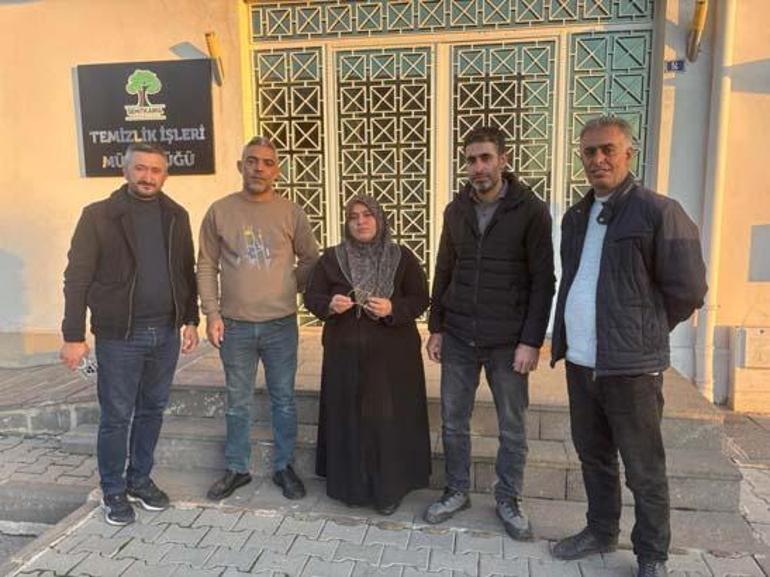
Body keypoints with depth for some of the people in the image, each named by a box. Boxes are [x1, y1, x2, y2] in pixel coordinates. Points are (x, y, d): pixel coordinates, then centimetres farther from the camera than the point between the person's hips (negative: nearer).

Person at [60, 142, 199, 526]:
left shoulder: (176, 216, 6)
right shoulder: (98, 215, -6)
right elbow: (77, 278, -7)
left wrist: (190, 320, 9)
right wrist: (74, 336, -10)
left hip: (166, 333, 4)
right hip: (119, 335, -4)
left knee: (152, 411, 15)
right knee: (116, 417, 7)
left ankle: (140, 480, 33)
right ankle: (113, 491, 25)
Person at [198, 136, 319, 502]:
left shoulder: (290, 212, -1)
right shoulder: (220, 211, 1)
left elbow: (310, 259, 8)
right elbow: (206, 267, 3)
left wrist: (287, 289, 0)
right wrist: (212, 312, -4)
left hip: (281, 325, 0)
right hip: (234, 326, 1)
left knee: (283, 400, 11)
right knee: (237, 403, 13)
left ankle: (284, 467, 28)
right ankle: (237, 469, 30)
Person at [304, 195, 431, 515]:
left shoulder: (402, 257, 0)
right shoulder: (331, 258, 4)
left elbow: (420, 298, -1)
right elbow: (311, 296, 5)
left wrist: (393, 308, -20)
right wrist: (330, 304, -18)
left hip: (392, 354, -1)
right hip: (345, 354, 2)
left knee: (389, 420, 2)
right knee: (348, 418, 7)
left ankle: (389, 489, 17)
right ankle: (350, 484, 23)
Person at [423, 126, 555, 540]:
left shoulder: (530, 211, -7)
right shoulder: (456, 210, 6)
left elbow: (543, 281, -8)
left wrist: (531, 341, -13)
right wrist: (435, 327, 8)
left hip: (508, 341, -3)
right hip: (457, 337, 4)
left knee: (513, 428, 9)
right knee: (453, 421, 12)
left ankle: (508, 500, 28)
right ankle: (456, 491, 31)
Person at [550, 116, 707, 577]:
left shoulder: (658, 212, -11)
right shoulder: (576, 216, 11)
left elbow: (687, 290, -8)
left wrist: (643, 332, 1)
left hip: (631, 365, -6)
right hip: (580, 362, 7)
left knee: (644, 470, 8)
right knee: (593, 456, 19)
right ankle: (601, 531, 38)